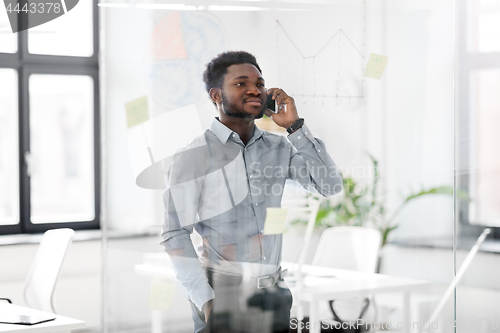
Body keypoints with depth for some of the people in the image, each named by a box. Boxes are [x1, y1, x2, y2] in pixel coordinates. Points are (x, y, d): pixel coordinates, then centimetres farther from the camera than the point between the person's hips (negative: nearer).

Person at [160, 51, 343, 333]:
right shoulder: (192, 158, -8)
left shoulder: (279, 148, 5)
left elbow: (330, 186, -5)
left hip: (275, 294, 4)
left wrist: (295, 126, -9)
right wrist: (206, 301, -15)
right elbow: (176, 235, -8)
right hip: (222, 295, -4)